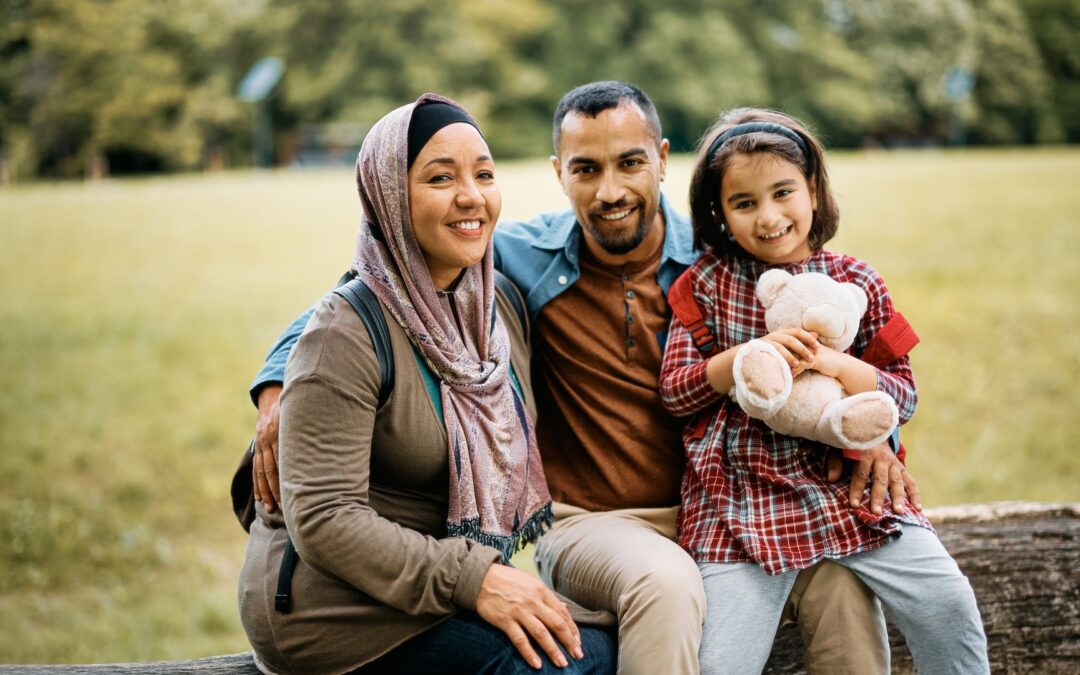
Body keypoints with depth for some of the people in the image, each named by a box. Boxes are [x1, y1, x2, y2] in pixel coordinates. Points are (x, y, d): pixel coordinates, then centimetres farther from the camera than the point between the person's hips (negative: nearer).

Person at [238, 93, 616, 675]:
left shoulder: (504, 306, 6)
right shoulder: (347, 332, -16)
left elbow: (512, 462, 17)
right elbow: (321, 519, -21)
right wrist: (470, 579, -26)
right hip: (337, 606, -7)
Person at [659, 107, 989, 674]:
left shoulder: (857, 284, 3)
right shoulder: (707, 282, 1)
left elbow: (903, 397, 3)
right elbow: (674, 391, -3)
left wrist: (835, 365, -16)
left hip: (851, 485, 2)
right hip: (742, 502, -1)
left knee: (949, 605, -4)